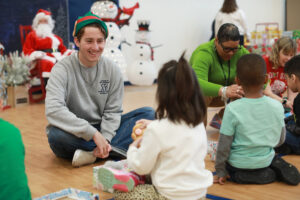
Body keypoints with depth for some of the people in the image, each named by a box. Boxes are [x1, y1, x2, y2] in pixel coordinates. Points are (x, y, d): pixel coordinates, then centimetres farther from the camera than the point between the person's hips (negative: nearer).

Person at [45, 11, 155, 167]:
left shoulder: (112, 70, -1)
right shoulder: (62, 69, -13)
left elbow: (112, 112, -1)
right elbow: (53, 110, -26)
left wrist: (105, 138, -21)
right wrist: (93, 133, -29)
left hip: (102, 131, 4)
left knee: (148, 114, -11)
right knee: (56, 135, -38)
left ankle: (91, 153, -23)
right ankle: (117, 149, -20)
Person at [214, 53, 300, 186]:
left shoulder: (233, 109, -22)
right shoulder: (277, 106, -11)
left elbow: (224, 145, -14)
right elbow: (280, 140, 2)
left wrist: (220, 171, 0)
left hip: (238, 164, -4)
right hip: (265, 161, 5)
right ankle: (278, 168, 4)